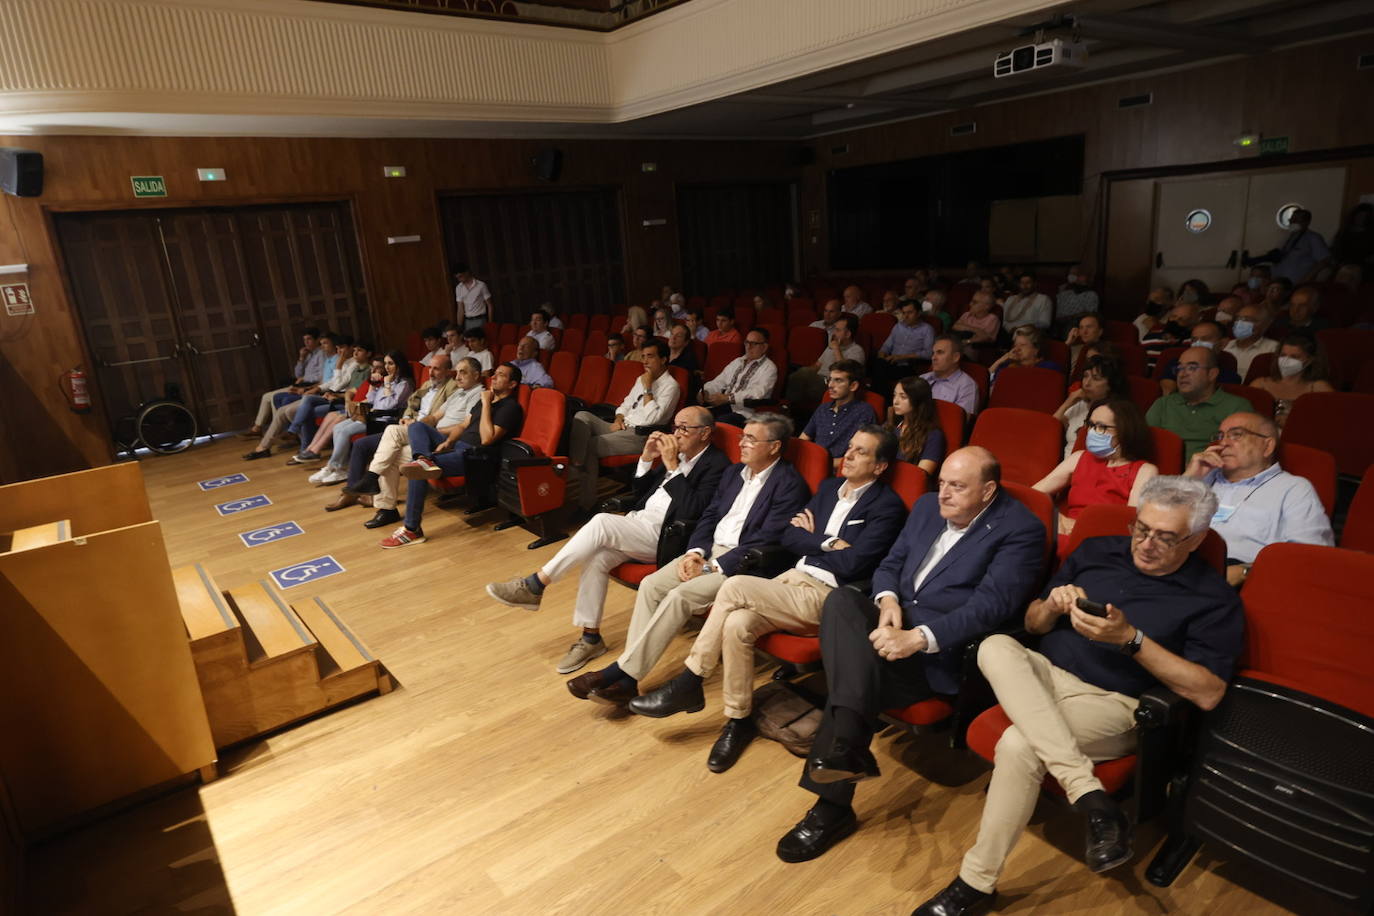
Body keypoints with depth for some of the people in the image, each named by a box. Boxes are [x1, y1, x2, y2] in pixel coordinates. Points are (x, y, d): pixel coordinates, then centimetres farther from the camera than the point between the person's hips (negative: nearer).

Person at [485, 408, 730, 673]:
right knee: (595, 558, -18)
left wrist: (672, 466, -18)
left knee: (602, 522, -26)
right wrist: (646, 459, 4)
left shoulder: (717, 465, -6)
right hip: (639, 521, 8)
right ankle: (591, 638, -4)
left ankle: (534, 585, -18)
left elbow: (693, 510, -20)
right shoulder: (677, 455, 18)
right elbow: (639, 494, 20)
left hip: (664, 535, -8)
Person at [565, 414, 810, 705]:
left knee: (680, 595, -27)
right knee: (650, 585, -14)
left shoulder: (790, 484, -9)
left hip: (742, 562, -7)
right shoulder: (733, 472, 16)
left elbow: (765, 541, -16)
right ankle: (626, 680, -15)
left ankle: (621, 670, -19)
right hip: (709, 550, 8)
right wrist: (696, 552, -4)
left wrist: (714, 567, -17)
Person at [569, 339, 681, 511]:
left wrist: (648, 388, -15)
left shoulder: (671, 386, -6)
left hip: (640, 435, -8)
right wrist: (618, 419, 4)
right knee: (582, 416, -14)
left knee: (590, 445, -22)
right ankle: (576, 464, -25)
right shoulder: (641, 379, 21)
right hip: (622, 427, 8)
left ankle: (586, 502, -18)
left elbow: (652, 418, -17)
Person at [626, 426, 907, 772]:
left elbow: (852, 564, -15)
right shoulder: (829, 487, 18)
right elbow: (788, 538, 12)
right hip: (794, 578, 6)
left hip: (826, 597, -6)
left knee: (735, 586, -24)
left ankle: (687, 684, -9)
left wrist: (811, 538, -1)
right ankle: (739, 720, -7)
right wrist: (828, 543, -3)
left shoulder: (888, 505, -4)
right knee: (737, 623, -24)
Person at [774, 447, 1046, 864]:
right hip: (894, 619, 6)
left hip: (940, 649, -6)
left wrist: (917, 638, -29)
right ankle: (848, 744, -37)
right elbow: (890, 564, 18)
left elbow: (990, 605, -19)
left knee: (856, 674, -30)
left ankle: (832, 807, -20)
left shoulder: (1020, 530, -8)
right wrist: (888, 600, -7)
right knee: (840, 600, -27)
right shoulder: (927, 506, 14)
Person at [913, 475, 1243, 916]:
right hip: (1044, 676, 5)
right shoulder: (1096, 551, 10)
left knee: (1018, 744, -33)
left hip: (1111, 703, -4)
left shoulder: (1214, 599, -1)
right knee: (996, 647, -31)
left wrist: (1130, 639, -20)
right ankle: (1089, 795, -33)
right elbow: (1032, 623, 16)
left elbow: (1208, 693, -11)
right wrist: (1053, 606, -9)